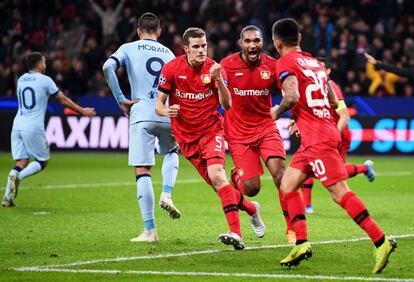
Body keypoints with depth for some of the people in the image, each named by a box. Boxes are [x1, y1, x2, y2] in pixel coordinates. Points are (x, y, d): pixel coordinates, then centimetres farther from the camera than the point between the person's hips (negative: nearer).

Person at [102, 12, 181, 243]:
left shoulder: (129, 49, 7)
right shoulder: (169, 53, 16)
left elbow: (108, 67, -11)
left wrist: (121, 100, -5)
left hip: (142, 115, -3)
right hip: (168, 116, 3)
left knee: (143, 171, 0)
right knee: (172, 152, 32)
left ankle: (150, 230, -4)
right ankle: (167, 195, 7)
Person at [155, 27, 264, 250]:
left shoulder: (214, 68, -7)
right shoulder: (171, 68, -6)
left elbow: (227, 105, -11)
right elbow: (158, 105, -3)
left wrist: (218, 80, -26)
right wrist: (167, 111, -26)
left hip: (211, 130, -2)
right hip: (186, 136, 2)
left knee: (216, 175, -25)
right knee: (217, 183, 3)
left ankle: (236, 233, -32)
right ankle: (250, 208, 32)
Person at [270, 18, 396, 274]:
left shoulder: (286, 63, -5)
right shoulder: (315, 63, 19)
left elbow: (292, 96, -21)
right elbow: (333, 100, 21)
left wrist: (277, 112, -2)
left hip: (317, 138, -9)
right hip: (328, 132, 9)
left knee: (340, 192, -12)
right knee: (287, 185, 12)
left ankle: (381, 241, -16)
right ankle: (302, 244, 5)